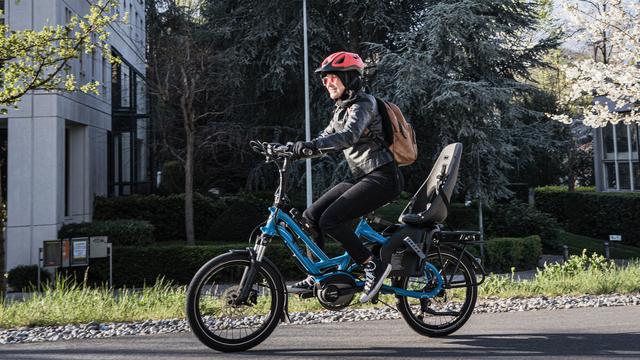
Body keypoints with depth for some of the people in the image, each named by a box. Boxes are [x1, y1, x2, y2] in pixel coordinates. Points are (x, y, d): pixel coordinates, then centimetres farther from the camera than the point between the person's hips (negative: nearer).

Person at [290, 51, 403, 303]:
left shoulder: (363, 104, -11)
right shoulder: (341, 110, 17)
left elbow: (349, 136, -30)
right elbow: (326, 139, 17)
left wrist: (312, 144, -42)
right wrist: (290, 149, 3)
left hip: (382, 178, -9)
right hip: (362, 177, 9)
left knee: (330, 220, -20)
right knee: (311, 215, 1)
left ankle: (374, 266, -8)